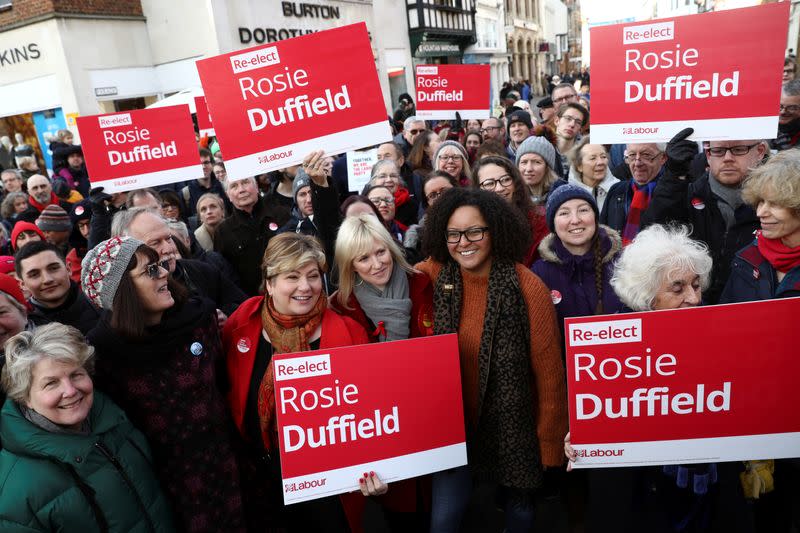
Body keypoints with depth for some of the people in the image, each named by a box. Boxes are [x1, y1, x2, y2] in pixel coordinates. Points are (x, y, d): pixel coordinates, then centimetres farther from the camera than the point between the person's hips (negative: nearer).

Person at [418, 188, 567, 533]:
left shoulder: (528, 287, -19)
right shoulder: (435, 276, -10)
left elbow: (549, 371, -12)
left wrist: (550, 441, -7)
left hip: (514, 424, -2)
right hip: (455, 421, 2)